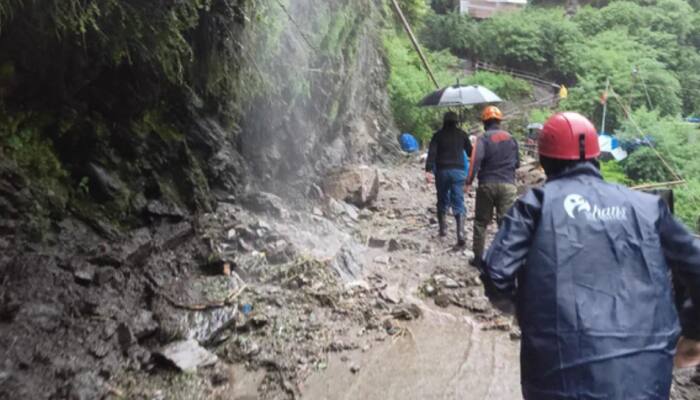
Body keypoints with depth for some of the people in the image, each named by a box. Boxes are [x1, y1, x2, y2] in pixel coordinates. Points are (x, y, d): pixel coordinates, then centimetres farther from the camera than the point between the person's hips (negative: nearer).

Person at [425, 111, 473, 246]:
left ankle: (443, 228, 21)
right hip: (458, 171, 0)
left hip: (442, 170, 0)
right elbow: (470, 151, 12)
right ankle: (460, 232, -18)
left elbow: (432, 153, -8)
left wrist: (428, 170, -14)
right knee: (458, 202, -3)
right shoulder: (462, 134, 6)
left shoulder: (438, 135, 3)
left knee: (442, 201, 17)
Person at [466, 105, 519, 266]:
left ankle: (478, 257, 14)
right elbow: (517, 163, 14)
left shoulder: (483, 138, -4)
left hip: (487, 185, -2)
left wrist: (469, 181, -15)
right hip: (508, 185, 2)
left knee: (481, 222, 10)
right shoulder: (511, 138, 9)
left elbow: (476, 160, -18)